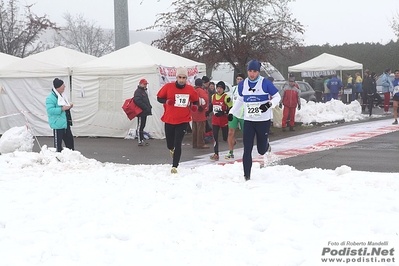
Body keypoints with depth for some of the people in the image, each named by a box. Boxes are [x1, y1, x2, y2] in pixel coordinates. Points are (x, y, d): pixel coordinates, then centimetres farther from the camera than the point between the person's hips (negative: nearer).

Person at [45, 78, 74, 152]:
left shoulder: (62, 96, 12)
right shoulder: (50, 98, -17)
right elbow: (50, 110, -26)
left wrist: (69, 106, 6)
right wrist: (62, 109, -28)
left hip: (66, 123, 9)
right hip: (58, 124, -9)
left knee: (69, 140, 15)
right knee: (58, 143, -2)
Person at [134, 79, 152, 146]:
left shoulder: (144, 91, 21)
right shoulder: (138, 91, -12)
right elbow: (137, 101, -25)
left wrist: (149, 106, 9)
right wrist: (145, 107, -23)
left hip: (144, 112, 10)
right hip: (141, 112, -10)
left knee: (142, 126, 15)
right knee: (140, 126, -7)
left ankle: (142, 139, 21)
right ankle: (140, 141, -5)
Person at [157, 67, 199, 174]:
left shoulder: (190, 89, -3)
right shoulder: (168, 87, -7)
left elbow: (195, 101, 13)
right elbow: (159, 98, 3)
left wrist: (194, 106, -9)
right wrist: (166, 101, -17)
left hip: (183, 121, -1)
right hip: (169, 120, 1)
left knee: (178, 144, -10)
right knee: (170, 144, 14)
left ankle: (175, 166, -5)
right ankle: (172, 149, 51)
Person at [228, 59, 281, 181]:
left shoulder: (265, 83, -9)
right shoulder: (242, 85, 4)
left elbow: (277, 97, -2)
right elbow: (239, 100, 20)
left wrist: (269, 104, -20)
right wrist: (231, 112, 13)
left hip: (263, 121, -3)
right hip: (248, 121, 3)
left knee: (261, 150, 3)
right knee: (247, 150, -4)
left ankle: (266, 144, 40)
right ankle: (247, 176, 2)